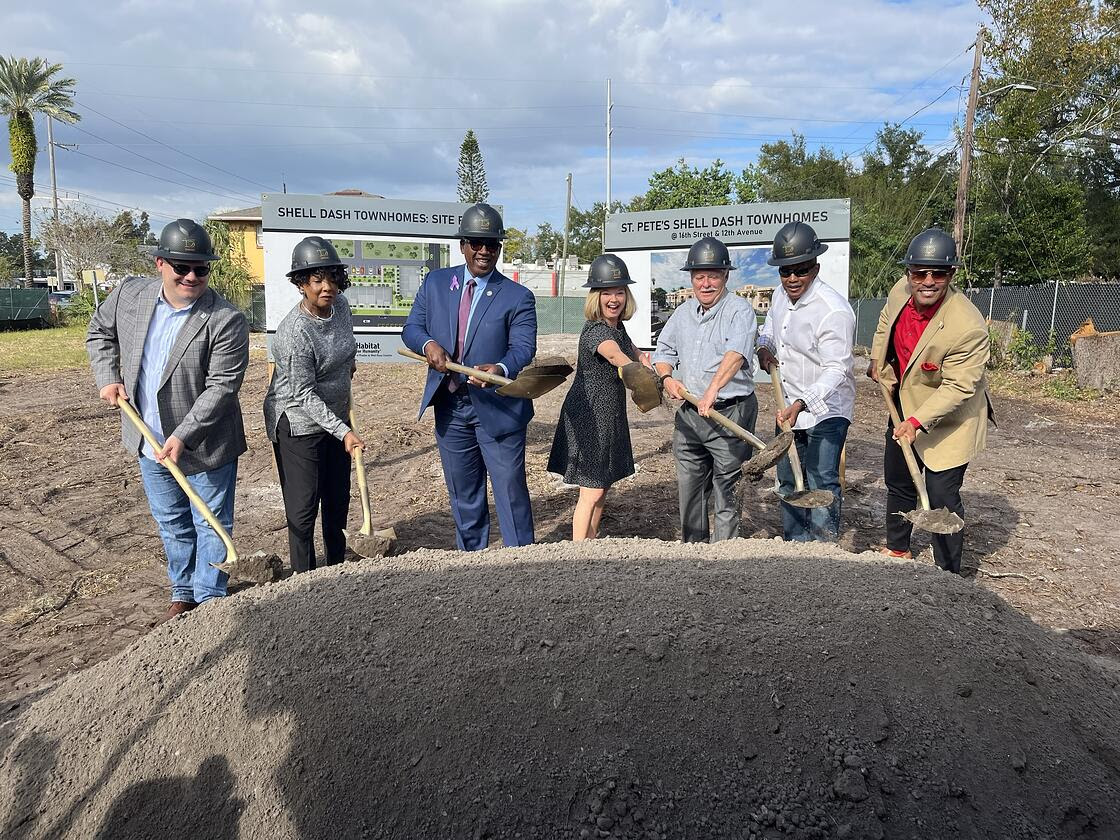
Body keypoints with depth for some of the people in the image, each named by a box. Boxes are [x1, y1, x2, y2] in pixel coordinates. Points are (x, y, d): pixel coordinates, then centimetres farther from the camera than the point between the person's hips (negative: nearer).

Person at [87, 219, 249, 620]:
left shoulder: (227, 320, -21)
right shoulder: (129, 294, -4)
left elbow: (221, 387, -22)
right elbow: (100, 332, 16)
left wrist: (182, 436, -26)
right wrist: (107, 377, 2)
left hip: (204, 444, -5)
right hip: (150, 440, 5)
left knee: (211, 525, 8)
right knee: (172, 524, 20)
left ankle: (210, 599, 25)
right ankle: (182, 592, 38)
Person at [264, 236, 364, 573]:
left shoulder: (340, 305, -5)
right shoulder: (294, 334, -27)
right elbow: (305, 395, -24)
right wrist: (344, 432, -26)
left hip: (335, 417, 8)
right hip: (299, 423, -8)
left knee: (339, 498, 18)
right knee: (303, 508, -1)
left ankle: (337, 567, 36)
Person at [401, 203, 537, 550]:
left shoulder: (518, 296, -6)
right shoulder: (435, 282, 5)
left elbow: (523, 347, -15)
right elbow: (411, 327, 6)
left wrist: (501, 369, -38)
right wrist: (428, 344, -18)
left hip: (496, 407, -4)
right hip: (449, 406, 4)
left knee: (510, 489, 1)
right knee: (463, 494, 17)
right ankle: (470, 557, 33)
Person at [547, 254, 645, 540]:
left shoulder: (617, 326, 5)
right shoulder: (596, 330, -23)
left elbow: (629, 347, 30)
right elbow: (614, 354, -48)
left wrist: (642, 357, 7)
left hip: (611, 415, 9)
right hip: (590, 416, -9)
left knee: (603, 485, 20)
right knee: (592, 491, -7)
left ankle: (590, 541, 36)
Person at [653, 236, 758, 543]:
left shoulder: (739, 310, -11)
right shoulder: (683, 313, 11)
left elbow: (735, 354, -28)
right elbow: (664, 351, 20)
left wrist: (712, 391, -42)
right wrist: (667, 377, -1)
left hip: (730, 414, -7)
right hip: (688, 414, 7)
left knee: (726, 492, 0)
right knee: (688, 489, 16)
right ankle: (692, 549, 32)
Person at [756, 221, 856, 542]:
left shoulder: (834, 310, -24)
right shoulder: (781, 296, 1)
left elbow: (835, 370, -28)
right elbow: (769, 330, 21)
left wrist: (801, 404, -41)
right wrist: (764, 348, -2)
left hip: (825, 410, -8)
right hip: (788, 407, 8)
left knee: (822, 485, -5)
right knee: (788, 481, 17)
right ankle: (795, 544, 33)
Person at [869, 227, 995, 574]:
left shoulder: (968, 326, -32)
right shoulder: (900, 291, -13)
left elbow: (957, 387, -28)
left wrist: (918, 422, -35)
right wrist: (879, 364, 10)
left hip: (949, 418, -7)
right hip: (904, 405, 8)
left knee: (942, 497, -7)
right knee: (898, 483, 22)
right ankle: (897, 550, 44)